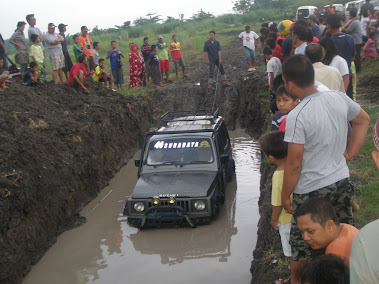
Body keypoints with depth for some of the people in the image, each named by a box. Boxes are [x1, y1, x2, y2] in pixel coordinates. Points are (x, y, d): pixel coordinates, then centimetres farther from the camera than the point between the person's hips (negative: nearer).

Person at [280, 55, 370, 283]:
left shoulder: (297, 117, -24)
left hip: (312, 191, -6)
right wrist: (350, 153, 14)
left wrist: (285, 195, -5)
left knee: (302, 247, 14)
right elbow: (363, 120, 14)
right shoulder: (339, 98, -5)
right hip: (342, 181, 6)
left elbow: (294, 165, -19)